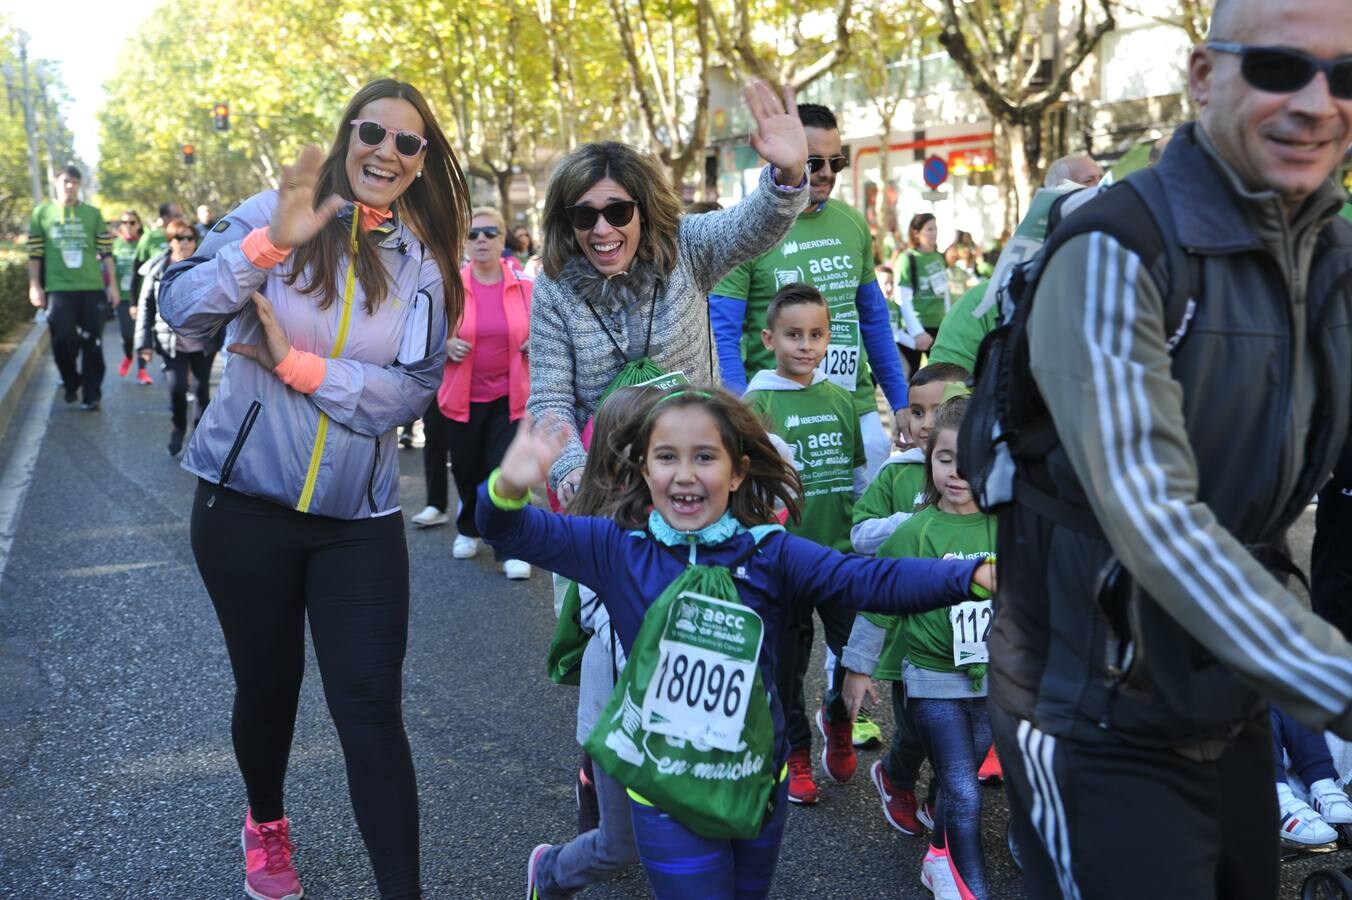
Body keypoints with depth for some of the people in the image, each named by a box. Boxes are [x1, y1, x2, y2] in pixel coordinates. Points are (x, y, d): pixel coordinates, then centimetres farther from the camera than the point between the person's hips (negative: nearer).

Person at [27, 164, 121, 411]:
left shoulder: (93, 214, 8)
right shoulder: (42, 213, 7)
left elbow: (106, 251, 7)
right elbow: (35, 253, 6)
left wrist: (113, 284, 2)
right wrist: (35, 286, 0)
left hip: (92, 288, 1)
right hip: (58, 288, -1)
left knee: (92, 343, 1)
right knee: (62, 339, -6)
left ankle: (91, 394, 8)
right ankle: (71, 382, 19)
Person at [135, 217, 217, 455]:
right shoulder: (158, 269, -1)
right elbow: (145, 306, 2)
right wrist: (144, 342, -2)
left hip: (203, 342, 0)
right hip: (172, 342, 0)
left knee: (202, 389, 8)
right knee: (176, 387, -11)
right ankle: (178, 429, 15)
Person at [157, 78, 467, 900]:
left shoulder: (425, 262, 2)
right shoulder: (273, 214, -4)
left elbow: (413, 391, -8)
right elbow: (180, 311, -15)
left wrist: (297, 365, -16)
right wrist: (270, 242, -28)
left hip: (360, 519, 1)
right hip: (246, 500, -1)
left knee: (371, 708, -5)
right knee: (268, 683, 16)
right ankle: (266, 825, 44)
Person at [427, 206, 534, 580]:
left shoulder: (524, 285, -1)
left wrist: (537, 343, -9)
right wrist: (445, 344, -16)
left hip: (509, 395, -1)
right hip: (462, 395, 1)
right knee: (466, 468, 12)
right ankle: (468, 530, 37)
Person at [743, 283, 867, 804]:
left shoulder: (840, 399, 6)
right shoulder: (758, 403, -8)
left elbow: (859, 475, 15)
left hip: (842, 551, 4)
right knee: (787, 660, 9)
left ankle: (837, 717, 38)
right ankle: (796, 753, 29)